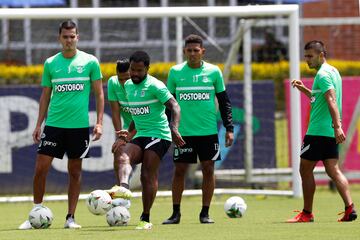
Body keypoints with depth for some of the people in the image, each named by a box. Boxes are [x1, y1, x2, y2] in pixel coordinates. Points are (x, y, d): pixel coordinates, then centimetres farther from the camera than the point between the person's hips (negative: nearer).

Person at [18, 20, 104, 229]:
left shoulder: (90, 62, 1)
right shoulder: (50, 63, 7)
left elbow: (99, 94, 4)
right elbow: (45, 96, 13)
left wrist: (99, 122, -4)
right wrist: (39, 124, 7)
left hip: (79, 125, -1)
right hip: (54, 124, 1)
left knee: (75, 171, 4)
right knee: (41, 167, -5)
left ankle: (71, 217, 11)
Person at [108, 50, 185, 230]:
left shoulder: (154, 86, -8)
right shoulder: (128, 86, 15)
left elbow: (174, 106, -16)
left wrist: (174, 128, -32)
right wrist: (124, 137, 25)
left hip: (159, 134, -6)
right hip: (140, 136, 6)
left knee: (148, 176, -11)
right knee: (123, 157, -24)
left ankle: (146, 219, -7)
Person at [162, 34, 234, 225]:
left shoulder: (213, 71, 2)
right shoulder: (175, 72, 4)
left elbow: (224, 101, 8)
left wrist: (229, 128, 2)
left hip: (208, 130, 0)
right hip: (183, 131, 0)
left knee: (208, 169, 0)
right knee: (179, 170, 0)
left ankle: (205, 213, 9)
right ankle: (175, 213, 9)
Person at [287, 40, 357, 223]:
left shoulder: (322, 74, -14)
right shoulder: (333, 71, 16)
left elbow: (332, 101, -26)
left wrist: (337, 126, -34)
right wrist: (304, 89, 21)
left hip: (317, 131, -9)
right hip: (330, 132, 9)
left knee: (305, 170, 2)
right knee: (333, 170, 4)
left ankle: (307, 213, 7)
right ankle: (349, 208, -10)